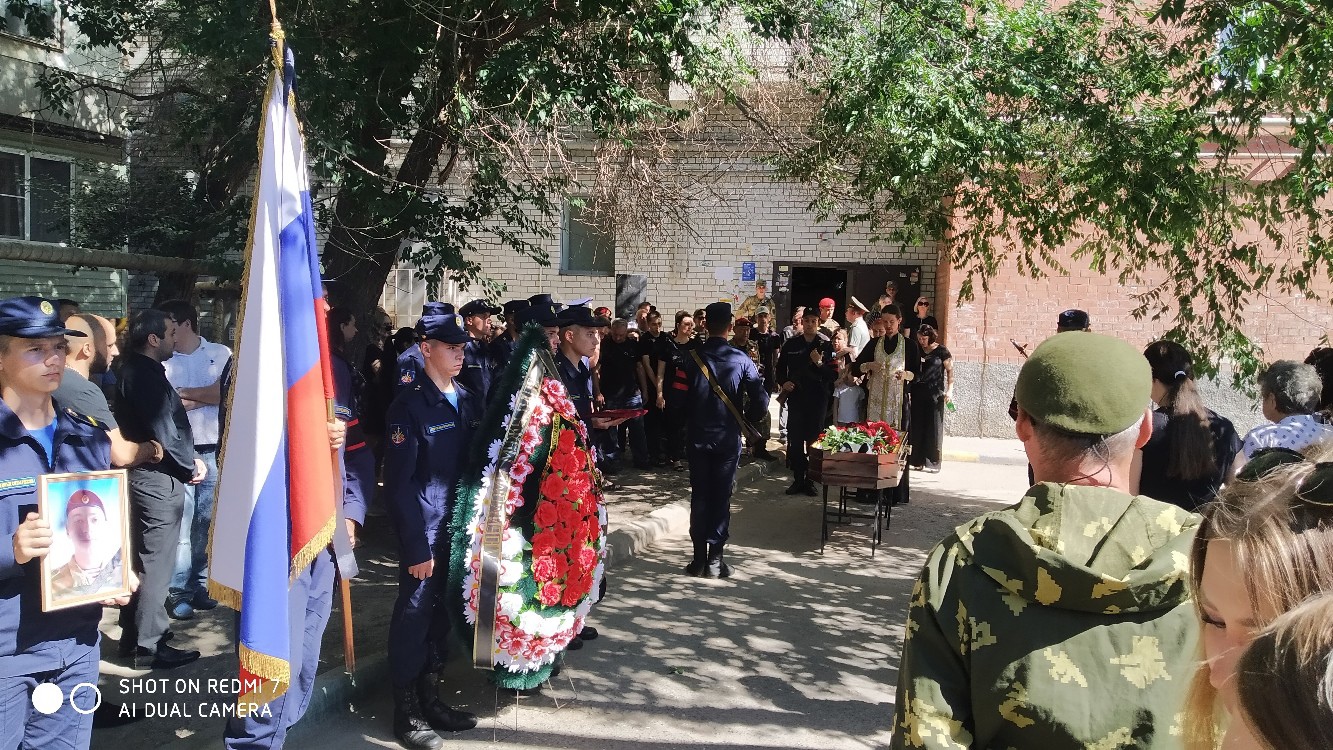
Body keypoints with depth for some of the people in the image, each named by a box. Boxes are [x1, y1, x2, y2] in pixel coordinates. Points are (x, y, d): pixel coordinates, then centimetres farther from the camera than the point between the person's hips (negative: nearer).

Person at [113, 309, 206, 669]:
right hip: (159, 479, -11)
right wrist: (191, 466, -7)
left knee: (143, 559, 18)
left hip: (145, 475, 11)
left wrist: (189, 459, 7)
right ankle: (149, 646, 4)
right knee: (157, 563, -3)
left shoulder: (136, 372, 13)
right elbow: (164, 432, -20)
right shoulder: (145, 377, -18)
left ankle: (133, 636, 28)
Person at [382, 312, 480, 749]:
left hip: (461, 528, 6)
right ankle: (406, 710, 19)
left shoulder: (469, 401, 8)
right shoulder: (409, 406, -11)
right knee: (415, 614, 4)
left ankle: (430, 697, 29)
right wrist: (416, 547, -16)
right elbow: (398, 483, -13)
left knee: (443, 612, 14)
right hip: (426, 532, -6)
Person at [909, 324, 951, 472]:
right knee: (916, 426, 2)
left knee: (933, 427, -1)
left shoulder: (941, 351, -1)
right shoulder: (917, 350, 11)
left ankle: (932, 462, 4)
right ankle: (917, 461, 8)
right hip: (918, 392, 4)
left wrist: (950, 390, -11)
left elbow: (950, 370, -2)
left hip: (934, 393, -4)